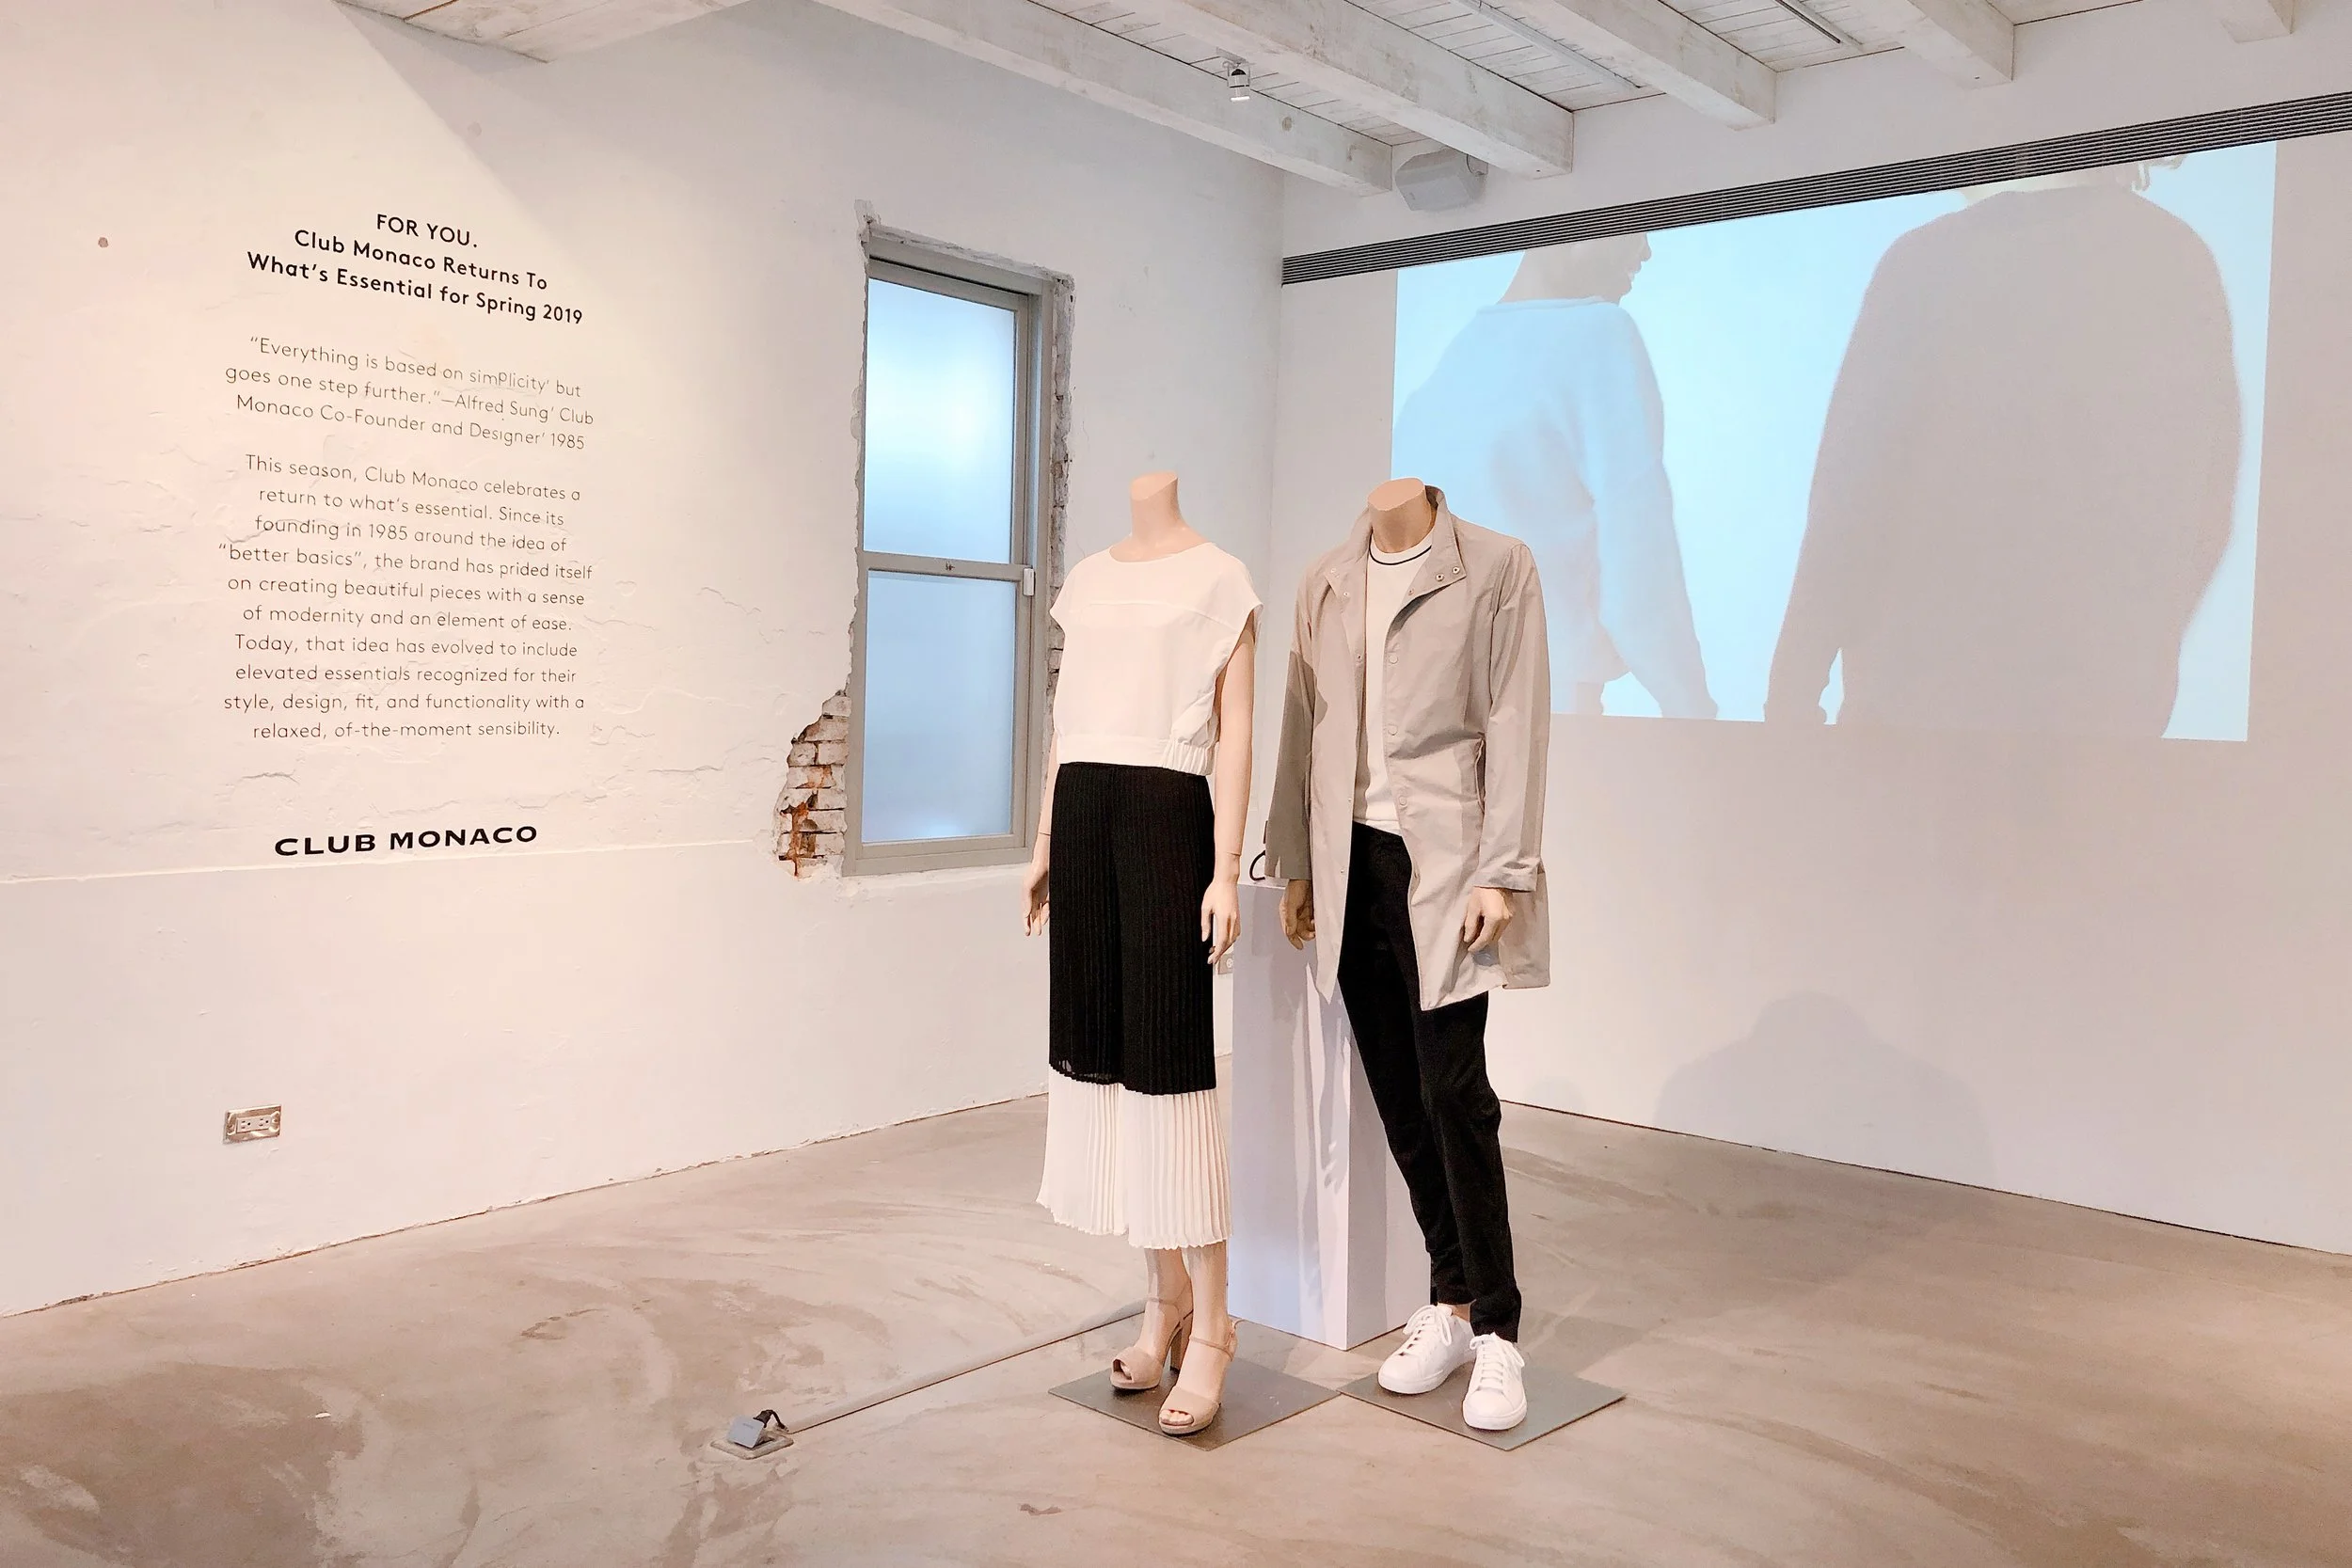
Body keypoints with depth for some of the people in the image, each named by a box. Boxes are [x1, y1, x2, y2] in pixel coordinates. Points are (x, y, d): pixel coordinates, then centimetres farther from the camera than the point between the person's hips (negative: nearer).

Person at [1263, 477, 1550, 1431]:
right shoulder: (1325, 583, 12)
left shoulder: (1496, 568, -2)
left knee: (1455, 1094, -6)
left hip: (1441, 864, -4)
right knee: (1398, 1096, 7)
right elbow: (1303, 728, 14)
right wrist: (1297, 864, 12)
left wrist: (1501, 874, -11)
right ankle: (1450, 1306, 20)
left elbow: (1516, 727, -6)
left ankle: (1496, 1333, 6)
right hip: (1351, 864, 5)